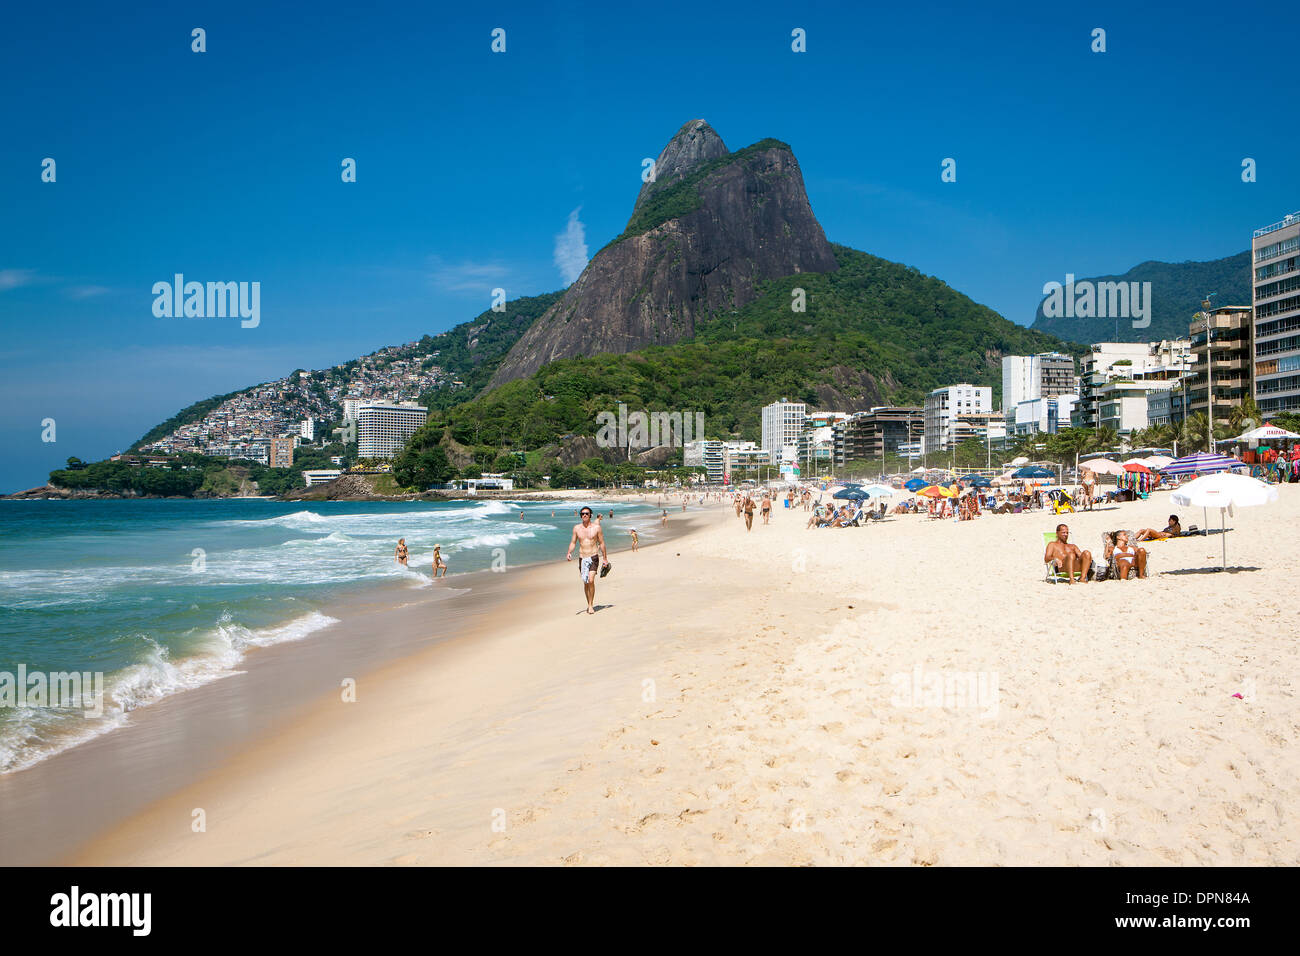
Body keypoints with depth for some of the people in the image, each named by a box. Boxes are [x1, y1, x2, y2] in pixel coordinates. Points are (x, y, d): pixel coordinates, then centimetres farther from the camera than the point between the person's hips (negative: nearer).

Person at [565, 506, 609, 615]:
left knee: (591, 580, -17)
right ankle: (589, 603, 24)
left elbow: (601, 543, 5)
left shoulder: (596, 527, -1)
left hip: (594, 557, -3)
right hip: (582, 558, 3)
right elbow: (573, 542, 9)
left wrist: (605, 558, 8)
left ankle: (591, 605, -8)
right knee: (585, 582, 8)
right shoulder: (577, 528, 5)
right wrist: (569, 553, -9)